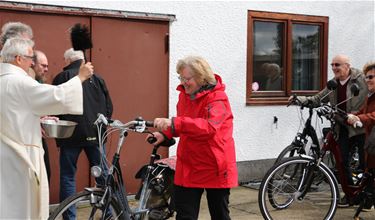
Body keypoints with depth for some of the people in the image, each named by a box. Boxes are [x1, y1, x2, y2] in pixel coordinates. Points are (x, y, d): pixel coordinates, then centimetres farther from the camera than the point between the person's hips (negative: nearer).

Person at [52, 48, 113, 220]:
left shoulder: (62, 77, -3)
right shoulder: (97, 78, 8)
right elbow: (109, 107, 7)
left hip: (71, 134, -3)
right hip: (95, 134, 3)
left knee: (68, 177, 5)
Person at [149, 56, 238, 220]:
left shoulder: (217, 98, -17)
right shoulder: (185, 95, 6)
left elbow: (209, 127, -35)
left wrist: (173, 123, -42)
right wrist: (165, 134, 2)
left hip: (214, 168, -6)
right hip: (188, 168, 6)